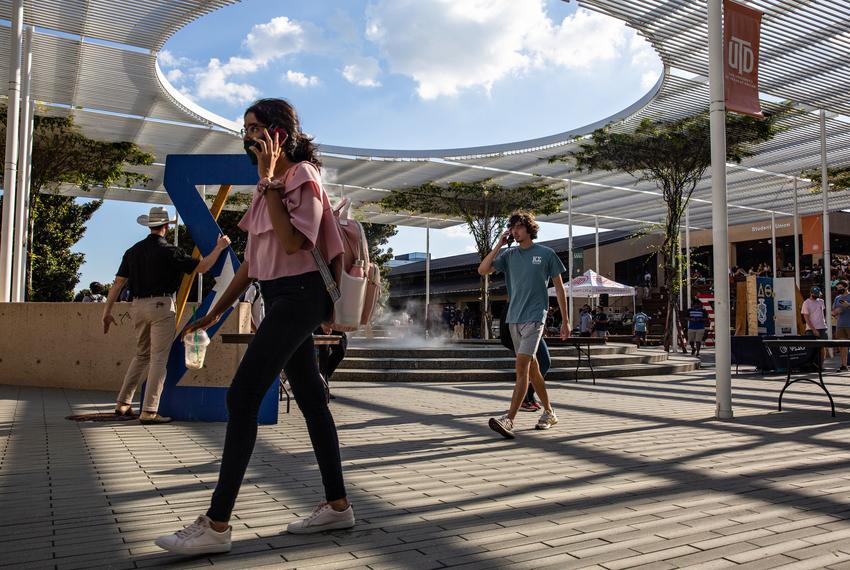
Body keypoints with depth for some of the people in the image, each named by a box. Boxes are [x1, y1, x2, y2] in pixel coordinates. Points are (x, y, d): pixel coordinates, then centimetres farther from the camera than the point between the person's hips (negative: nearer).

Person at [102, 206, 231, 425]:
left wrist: (107, 312, 14)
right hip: (162, 305, -6)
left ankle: (122, 403, 21)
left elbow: (118, 283, 9)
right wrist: (219, 247, 4)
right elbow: (202, 267, -8)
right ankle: (149, 411, -4)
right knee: (159, 358, -3)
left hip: (138, 306, 6)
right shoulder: (169, 251, -8)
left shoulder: (133, 251, 9)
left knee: (141, 355, 20)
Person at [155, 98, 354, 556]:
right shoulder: (269, 186, 18)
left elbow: (293, 242, -23)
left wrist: (269, 181, -17)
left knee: (242, 396, -14)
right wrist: (215, 312, 16)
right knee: (310, 398, 9)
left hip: (298, 295, -10)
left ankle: (216, 524, -9)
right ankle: (337, 505, 17)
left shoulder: (303, 177, -8)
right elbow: (253, 258, 18)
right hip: (279, 296, 10)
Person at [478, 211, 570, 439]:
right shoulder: (509, 255, 11)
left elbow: (559, 288, 5)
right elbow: (482, 270, 2)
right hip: (514, 318, 5)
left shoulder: (546, 254, 1)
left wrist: (565, 321, 4)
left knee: (522, 367, -16)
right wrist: (499, 245, -1)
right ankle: (549, 413, 27)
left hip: (534, 317, -5)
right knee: (532, 368, 13)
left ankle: (509, 419, -22)